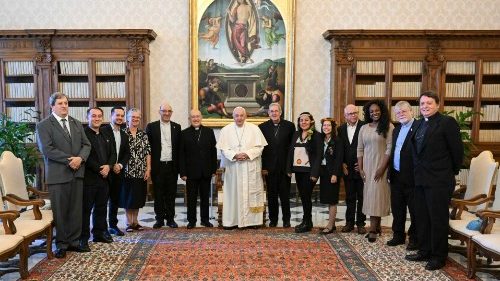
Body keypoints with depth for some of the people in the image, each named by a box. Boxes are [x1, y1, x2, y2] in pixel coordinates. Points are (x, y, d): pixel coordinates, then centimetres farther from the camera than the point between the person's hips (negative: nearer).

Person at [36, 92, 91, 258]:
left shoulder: (77, 123, 15)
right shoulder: (44, 125, -1)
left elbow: (86, 144, 10)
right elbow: (46, 149, -12)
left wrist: (80, 158, -10)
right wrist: (69, 160, -16)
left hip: (77, 173, 4)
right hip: (58, 174, -4)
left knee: (76, 210, 8)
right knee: (60, 212, 3)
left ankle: (74, 241, 19)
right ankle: (61, 245, 16)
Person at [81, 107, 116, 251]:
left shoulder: (106, 136, 17)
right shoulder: (83, 134, -7)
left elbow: (113, 153, 14)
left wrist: (108, 166, -5)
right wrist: (99, 169, -15)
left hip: (104, 177, 7)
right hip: (88, 178, -7)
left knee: (101, 207, 14)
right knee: (86, 209, -1)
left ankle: (99, 233, 25)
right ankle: (83, 238, 7)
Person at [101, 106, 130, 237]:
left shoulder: (124, 135, 14)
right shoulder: (103, 131, -7)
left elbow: (127, 154, 11)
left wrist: (120, 165, -5)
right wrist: (111, 166, -13)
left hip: (118, 171, 6)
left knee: (115, 199, 11)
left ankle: (113, 225, 21)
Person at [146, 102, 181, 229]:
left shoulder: (177, 127, 8)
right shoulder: (151, 127, 2)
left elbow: (179, 147, 7)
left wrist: (178, 165, 1)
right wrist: (149, 165, -4)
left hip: (172, 166, 1)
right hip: (157, 166, -1)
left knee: (171, 193, 7)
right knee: (158, 194, 5)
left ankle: (170, 218, 17)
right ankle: (159, 219, 16)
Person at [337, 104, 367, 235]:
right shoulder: (341, 129, 9)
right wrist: (343, 164, 3)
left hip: (361, 168, -4)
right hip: (347, 168, 4)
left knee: (361, 197, 5)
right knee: (350, 197, 10)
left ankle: (361, 223, 14)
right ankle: (349, 222, 18)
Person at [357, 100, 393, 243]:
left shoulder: (388, 126, -4)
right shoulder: (363, 128, 10)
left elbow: (390, 148, -9)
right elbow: (360, 149, 10)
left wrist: (382, 168, -14)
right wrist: (360, 168, 3)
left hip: (380, 166, -5)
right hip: (367, 166, 5)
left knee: (377, 193, -7)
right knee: (369, 194, 5)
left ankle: (373, 229, -5)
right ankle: (377, 226, 16)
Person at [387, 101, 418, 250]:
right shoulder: (396, 130, 14)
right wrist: (390, 171, 11)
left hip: (411, 177, -7)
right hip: (396, 176, 7)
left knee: (414, 210, 7)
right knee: (397, 209, 15)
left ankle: (414, 238, 19)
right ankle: (398, 235, 28)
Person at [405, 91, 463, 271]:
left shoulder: (447, 122, -10)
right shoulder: (418, 124, 12)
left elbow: (457, 150, -8)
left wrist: (453, 171, 1)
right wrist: (418, 172, 13)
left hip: (439, 180, -7)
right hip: (420, 179, 7)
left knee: (438, 218, 3)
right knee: (421, 217, 15)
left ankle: (439, 256, 17)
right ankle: (424, 251, 29)